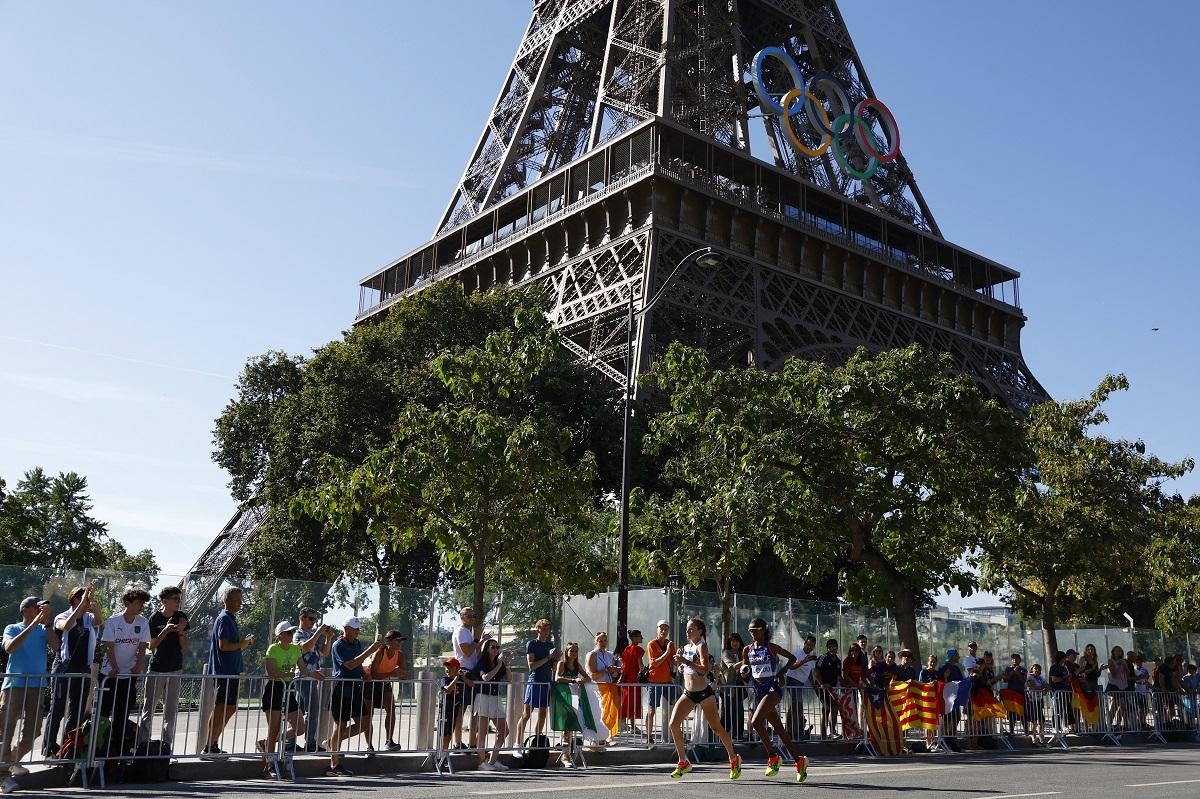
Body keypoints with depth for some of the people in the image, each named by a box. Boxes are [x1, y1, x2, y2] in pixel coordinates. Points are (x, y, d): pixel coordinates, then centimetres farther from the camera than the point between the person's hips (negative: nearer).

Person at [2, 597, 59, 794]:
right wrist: (33, 624, -19)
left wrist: (46, 622, -13)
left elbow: (55, 646, -5)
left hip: (37, 686, 3)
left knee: (33, 729, 5)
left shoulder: (44, 630, 12)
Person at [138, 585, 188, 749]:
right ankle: (141, 744, 3)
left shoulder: (181, 617, 4)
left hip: (175, 670, 3)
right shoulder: (155, 618, -4)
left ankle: (166, 745, 13)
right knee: (149, 709, -2)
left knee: (171, 711, 6)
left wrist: (181, 631, -12)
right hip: (156, 669, -3)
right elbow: (151, 646, -5)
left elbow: (184, 647, 6)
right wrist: (166, 630, -18)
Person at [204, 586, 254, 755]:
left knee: (230, 708, 14)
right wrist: (243, 644, -11)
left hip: (231, 672, 10)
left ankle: (213, 744, 21)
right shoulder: (224, 619, -12)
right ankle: (210, 747, -3)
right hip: (224, 672, -10)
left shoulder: (231, 619, 18)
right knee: (221, 709, -7)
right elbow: (223, 645, -21)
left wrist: (244, 643, 9)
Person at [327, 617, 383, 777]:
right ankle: (334, 765, 6)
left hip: (355, 689, 8)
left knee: (364, 723, 4)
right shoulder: (338, 645, -10)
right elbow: (350, 664, -23)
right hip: (341, 689, -8)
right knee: (340, 726, -2)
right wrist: (370, 650, -24)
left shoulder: (357, 643, 15)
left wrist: (364, 674, 9)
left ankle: (334, 742, 22)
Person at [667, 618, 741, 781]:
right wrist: (680, 663, 4)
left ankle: (734, 760, 24)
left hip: (704, 693, -7)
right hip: (688, 694, 7)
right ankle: (683, 762, 2)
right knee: (674, 724, -9)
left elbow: (705, 670, -26)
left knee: (716, 728, 4)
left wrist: (686, 662, -30)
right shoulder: (686, 647, 11)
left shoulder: (701, 646, -12)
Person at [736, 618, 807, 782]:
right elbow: (744, 674, 17)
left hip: (772, 688, -6)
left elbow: (792, 658, 3)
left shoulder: (771, 647, -4)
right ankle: (799, 760, 14)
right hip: (759, 692, 6)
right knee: (778, 728, 6)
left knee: (755, 721, -22)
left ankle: (773, 757, -10)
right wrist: (744, 669, -6)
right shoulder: (747, 650, 9)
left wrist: (782, 672, -11)